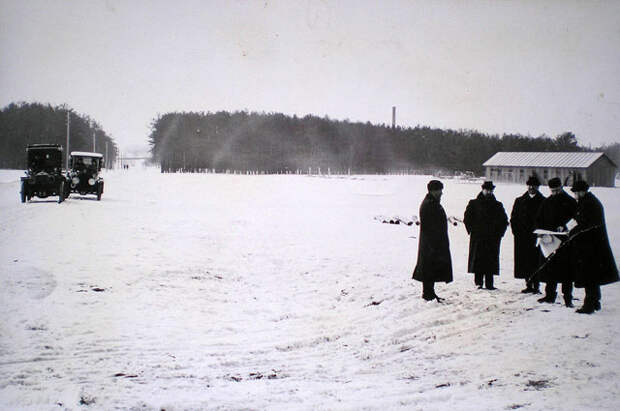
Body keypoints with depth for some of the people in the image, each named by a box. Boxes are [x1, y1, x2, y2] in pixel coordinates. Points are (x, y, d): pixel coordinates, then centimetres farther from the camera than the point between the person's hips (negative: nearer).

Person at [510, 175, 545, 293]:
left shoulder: (543, 201, 4)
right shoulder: (519, 201, 13)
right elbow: (513, 217, 13)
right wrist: (516, 231, 1)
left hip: (536, 236, -3)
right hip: (522, 237, 3)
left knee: (536, 261, -5)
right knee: (524, 261, 4)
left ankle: (536, 286, 0)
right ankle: (529, 285, 12)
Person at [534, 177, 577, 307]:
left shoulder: (570, 202, 2)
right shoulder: (546, 202, 13)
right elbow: (539, 219, 16)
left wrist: (563, 226, -19)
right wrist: (543, 231, -2)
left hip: (565, 240, -4)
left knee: (566, 269, -3)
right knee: (549, 267, 7)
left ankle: (568, 297, 2)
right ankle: (550, 295, 16)